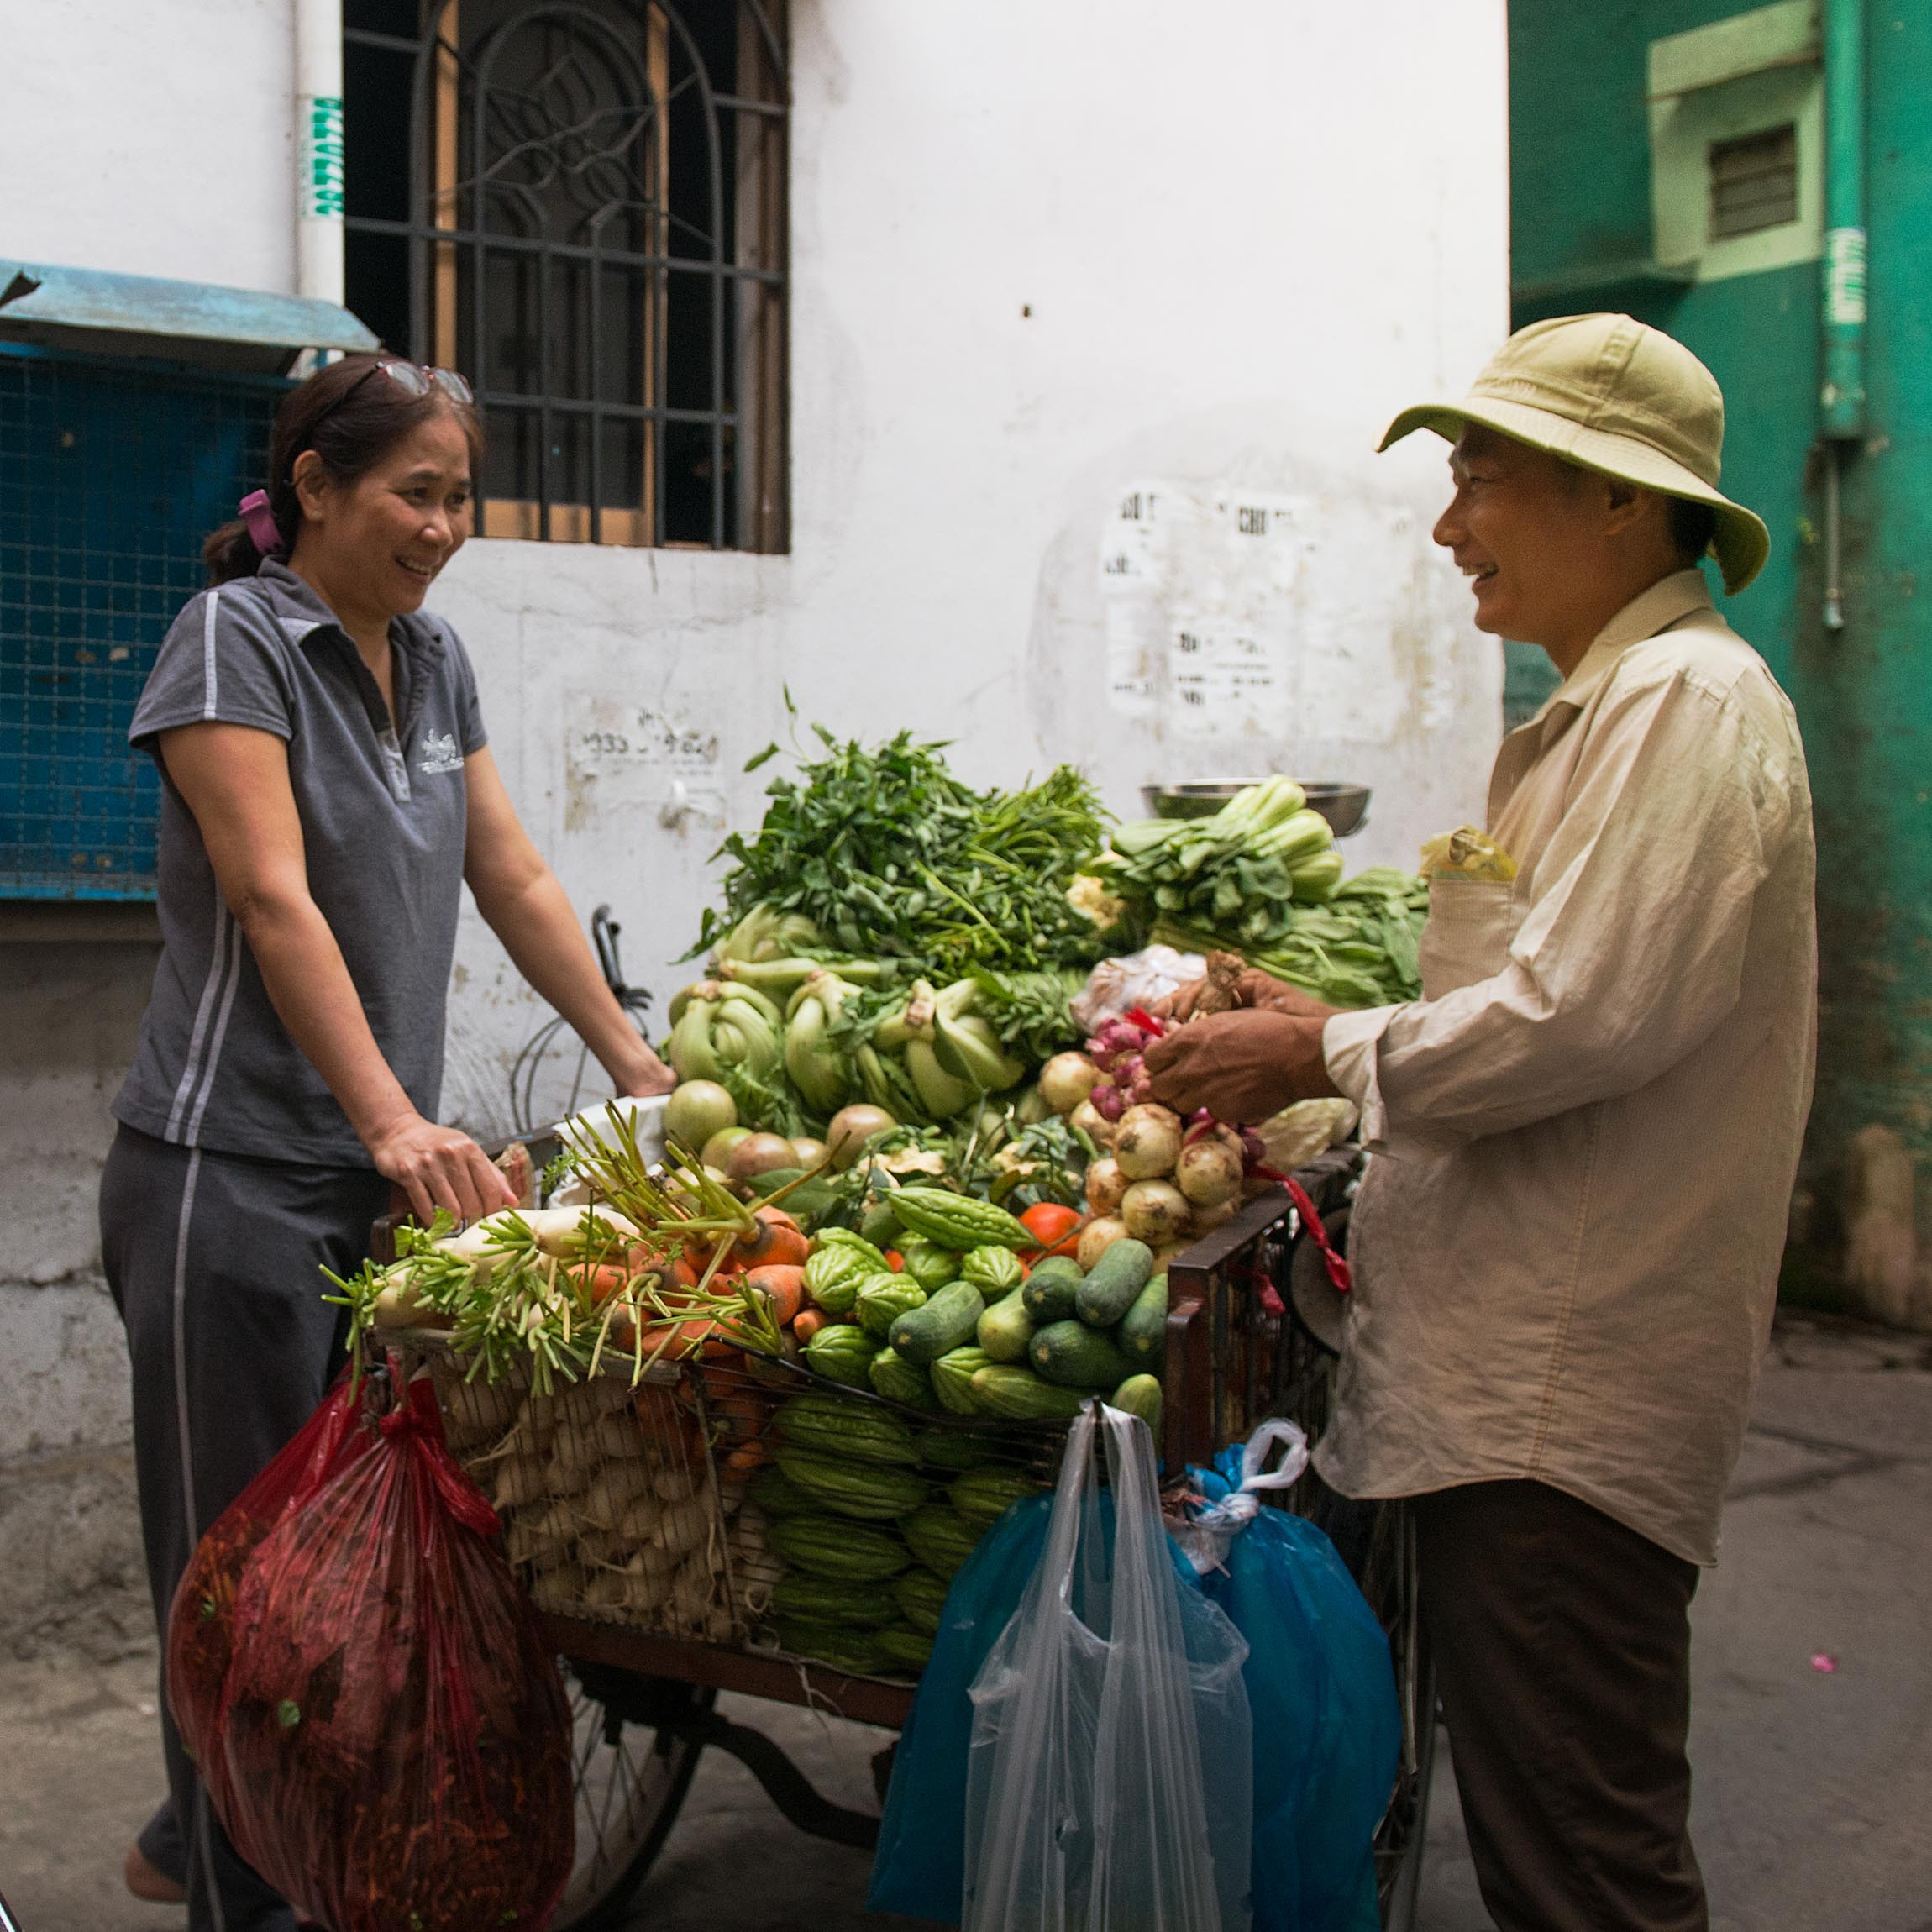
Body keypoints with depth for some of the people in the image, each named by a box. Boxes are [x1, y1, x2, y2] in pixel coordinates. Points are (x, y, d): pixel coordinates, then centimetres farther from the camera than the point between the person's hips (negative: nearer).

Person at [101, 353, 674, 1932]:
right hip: (233, 1175, -7)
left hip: (382, 1172, 7)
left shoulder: (434, 659, 14)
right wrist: (396, 1124, -29)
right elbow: (276, 902, -20)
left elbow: (516, 881, 17)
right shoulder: (232, 640, -9)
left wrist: (637, 1064, 14)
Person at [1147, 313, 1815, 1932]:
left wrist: (1330, 1058, -9)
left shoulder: (1686, 699, -12)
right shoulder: (1600, 712, 21)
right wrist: (1339, 1039, 14)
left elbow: (1583, 1019, -22)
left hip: (1574, 1395, -10)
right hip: (1512, 1374, 10)